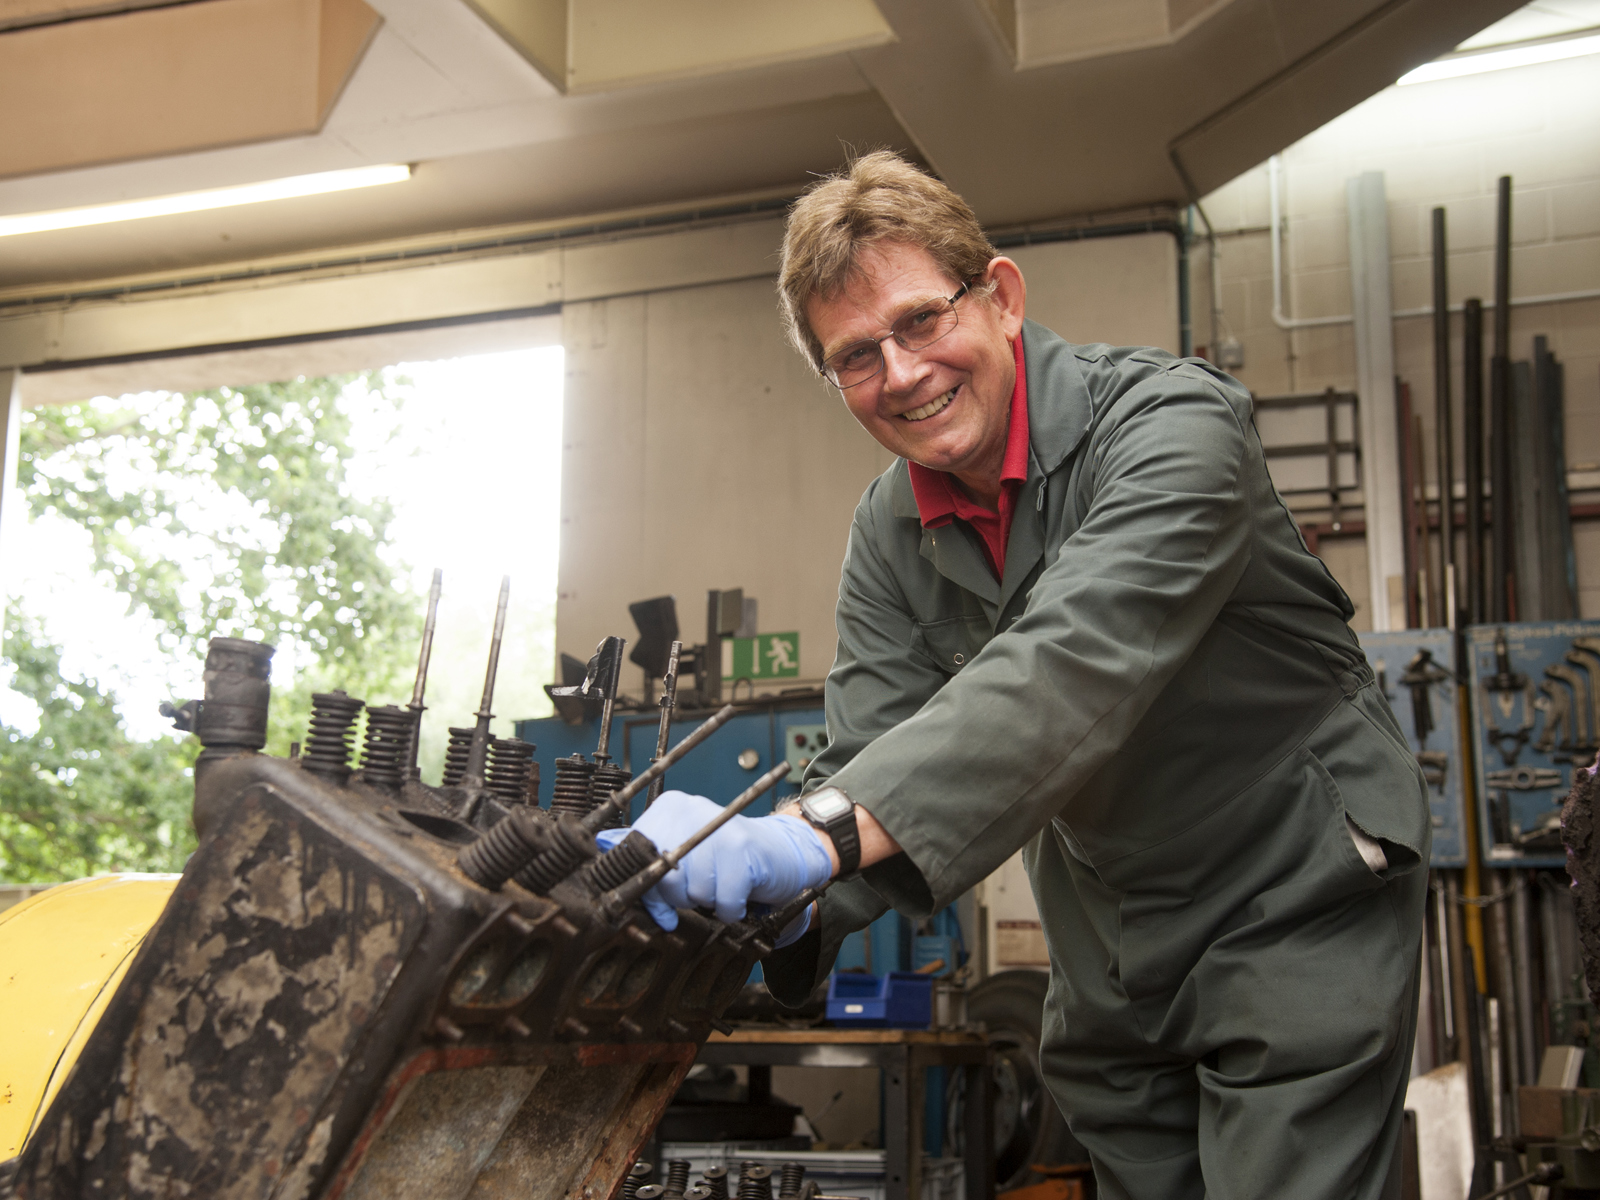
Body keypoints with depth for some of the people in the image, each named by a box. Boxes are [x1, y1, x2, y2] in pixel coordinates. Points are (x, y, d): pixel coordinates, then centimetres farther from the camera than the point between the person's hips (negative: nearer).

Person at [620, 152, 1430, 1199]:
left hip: (1297, 895, -6)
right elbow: (876, 762, -9)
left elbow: (1080, 658, -40)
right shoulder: (889, 536, -3)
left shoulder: (1172, 422, -24)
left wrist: (823, 834, -52)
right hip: (1113, 937, 6)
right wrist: (776, 908, -32)